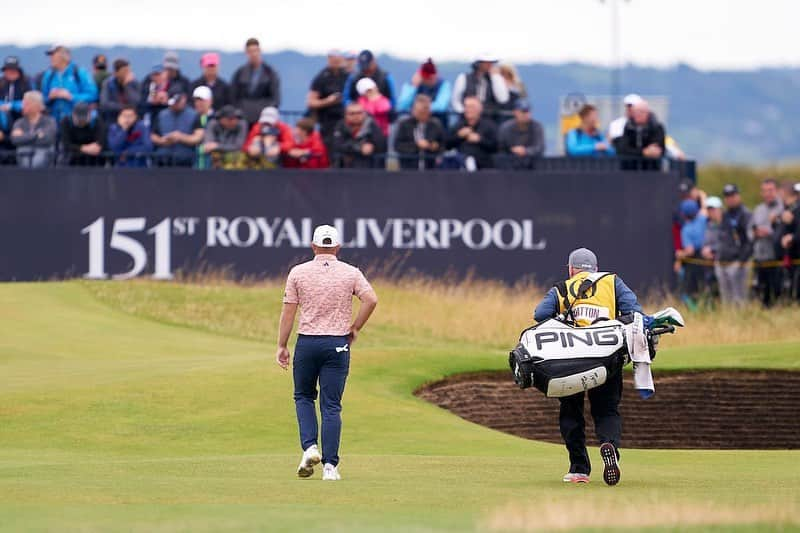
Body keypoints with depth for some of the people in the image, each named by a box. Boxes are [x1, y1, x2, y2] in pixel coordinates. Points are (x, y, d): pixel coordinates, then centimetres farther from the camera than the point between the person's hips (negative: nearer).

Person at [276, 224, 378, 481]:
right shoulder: (351, 273, 1)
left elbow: (288, 311, -1)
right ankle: (330, 465, -2)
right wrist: (355, 328, 0)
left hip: (307, 343, 0)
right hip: (338, 344, 0)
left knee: (303, 397, 19)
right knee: (331, 406, 3)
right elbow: (371, 299, -11)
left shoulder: (298, 272, 1)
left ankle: (310, 447, -2)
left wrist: (282, 346, 4)